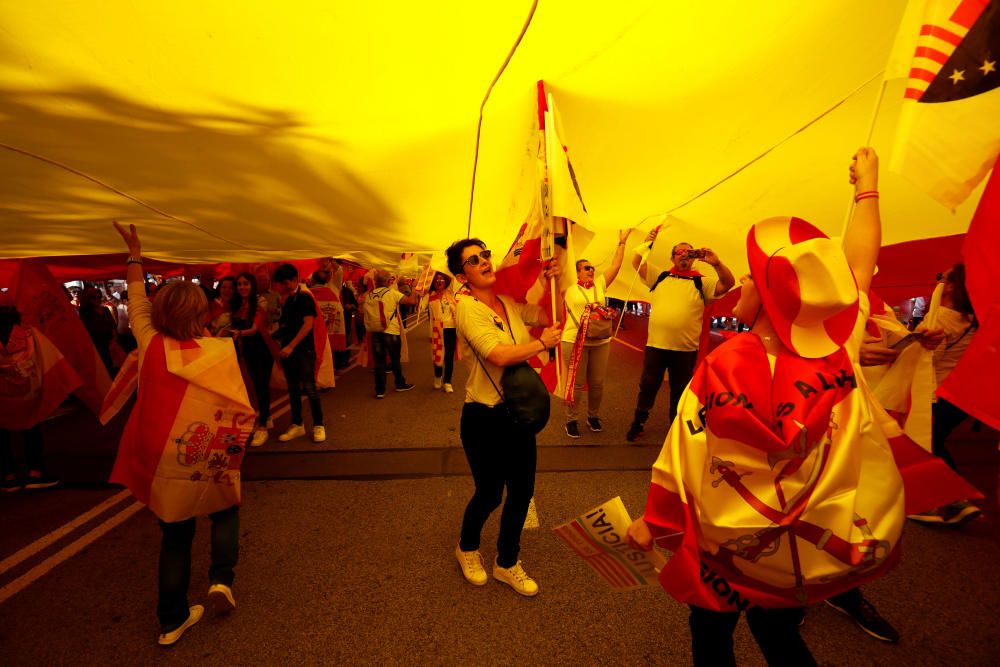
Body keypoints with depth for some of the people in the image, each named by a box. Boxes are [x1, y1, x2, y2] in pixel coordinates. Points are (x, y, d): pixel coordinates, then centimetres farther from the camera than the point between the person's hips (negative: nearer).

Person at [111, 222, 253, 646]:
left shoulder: (151, 346, -9)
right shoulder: (221, 352, -17)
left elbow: (137, 308, 10)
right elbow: (239, 412, -13)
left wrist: (135, 257, 20)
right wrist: (234, 450, 4)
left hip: (165, 466, 3)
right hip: (210, 465, -3)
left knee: (175, 537, 19)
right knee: (225, 514, 27)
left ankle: (172, 620, 31)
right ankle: (221, 578, 12)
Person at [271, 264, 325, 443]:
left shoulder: (305, 297, -7)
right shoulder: (285, 299, 12)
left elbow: (308, 324, -15)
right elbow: (284, 325, 19)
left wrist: (291, 346, -19)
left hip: (304, 349, -6)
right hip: (287, 350, 7)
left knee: (309, 388, -5)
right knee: (293, 389, 11)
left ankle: (318, 425, 6)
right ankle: (297, 425, 20)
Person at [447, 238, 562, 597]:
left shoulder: (511, 302, 3)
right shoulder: (466, 307, -17)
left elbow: (552, 317, 9)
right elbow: (498, 354, -29)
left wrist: (553, 282, -4)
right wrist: (542, 343, -16)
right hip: (485, 417, -6)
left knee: (522, 491, 15)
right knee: (489, 494, 12)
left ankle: (507, 563, 39)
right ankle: (467, 549, 46)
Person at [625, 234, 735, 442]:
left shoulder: (702, 282, 4)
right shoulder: (659, 276, 9)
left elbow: (728, 284, -7)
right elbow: (636, 263, 9)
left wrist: (716, 263, -22)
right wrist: (647, 243, -4)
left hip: (686, 349, 0)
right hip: (655, 344, 1)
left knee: (680, 391, 14)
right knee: (647, 386, 11)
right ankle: (638, 423, 26)